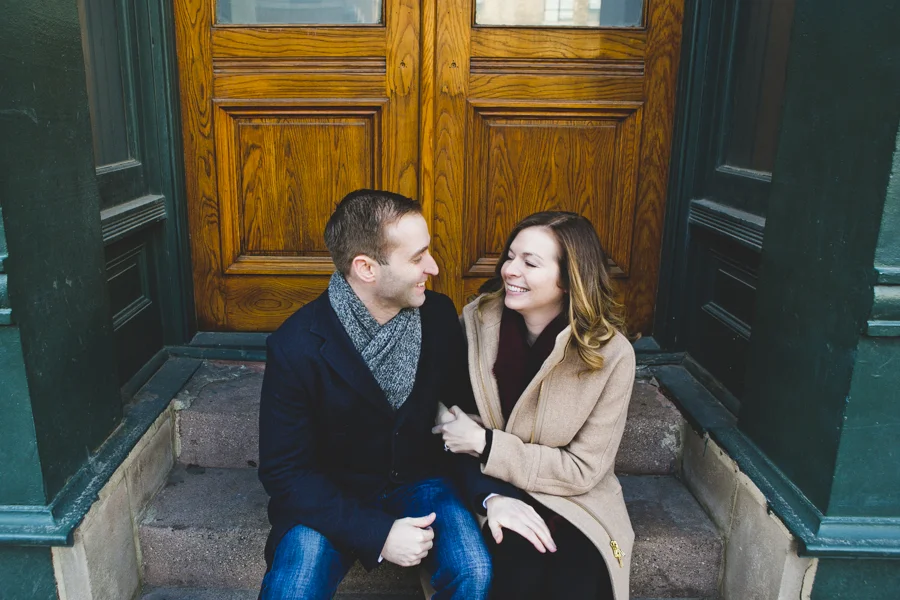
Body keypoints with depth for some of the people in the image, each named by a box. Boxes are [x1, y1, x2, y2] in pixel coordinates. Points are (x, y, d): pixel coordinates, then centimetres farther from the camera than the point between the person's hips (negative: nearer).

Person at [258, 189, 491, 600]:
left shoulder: (439, 315, -10)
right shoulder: (295, 347, -20)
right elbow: (284, 471, -15)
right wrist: (377, 533, -24)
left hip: (417, 481, 3)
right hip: (328, 497, -2)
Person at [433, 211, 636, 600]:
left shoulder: (611, 353, -13)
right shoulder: (477, 320, -8)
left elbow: (583, 470, -11)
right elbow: (448, 425, -4)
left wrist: (485, 444, -17)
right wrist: (491, 496, -20)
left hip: (573, 505, 0)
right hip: (486, 497, 0)